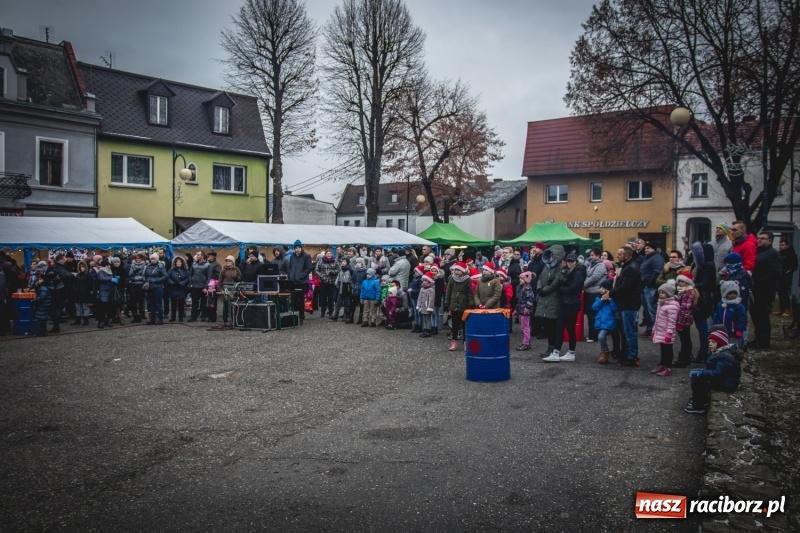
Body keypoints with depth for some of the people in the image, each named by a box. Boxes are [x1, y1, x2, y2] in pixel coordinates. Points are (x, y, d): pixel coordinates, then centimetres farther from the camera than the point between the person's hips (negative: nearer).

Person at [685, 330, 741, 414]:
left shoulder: (726, 357, -24)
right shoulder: (720, 352, 8)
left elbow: (717, 374, -29)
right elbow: (712, 368, 14)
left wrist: (700, 373, -23)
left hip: (726, 384, -10)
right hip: (720, 378, 10)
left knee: (696, 376, -19)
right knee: (694, 372, 6)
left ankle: (699, 407, -9)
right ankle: (701, 401, 10)